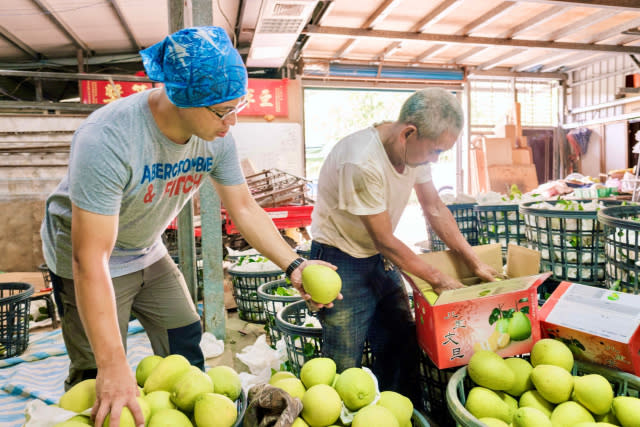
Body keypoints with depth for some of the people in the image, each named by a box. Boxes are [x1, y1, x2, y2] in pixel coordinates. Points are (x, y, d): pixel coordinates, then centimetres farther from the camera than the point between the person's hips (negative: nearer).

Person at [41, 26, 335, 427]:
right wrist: (113, 364, -35)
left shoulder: (217, 135, -18)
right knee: (100, 382, -3)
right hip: (89, 257, -5)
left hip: (148, 253, 6)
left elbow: (244, 207, -8)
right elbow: (91, 259, -35)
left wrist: (293, 265, -18)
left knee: (186, 344, 13)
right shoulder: (107, 139, -36)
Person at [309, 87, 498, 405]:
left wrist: (474, 263, 5)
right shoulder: (361, 163, -31)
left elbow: (435, 209, 4)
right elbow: (384, 240, -23)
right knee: (345, 369, 1)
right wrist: (438, 278, -12)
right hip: (341, 261, -7)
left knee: (403, 349, 13)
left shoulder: (415, 147, -7)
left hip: (380, 259, 8)